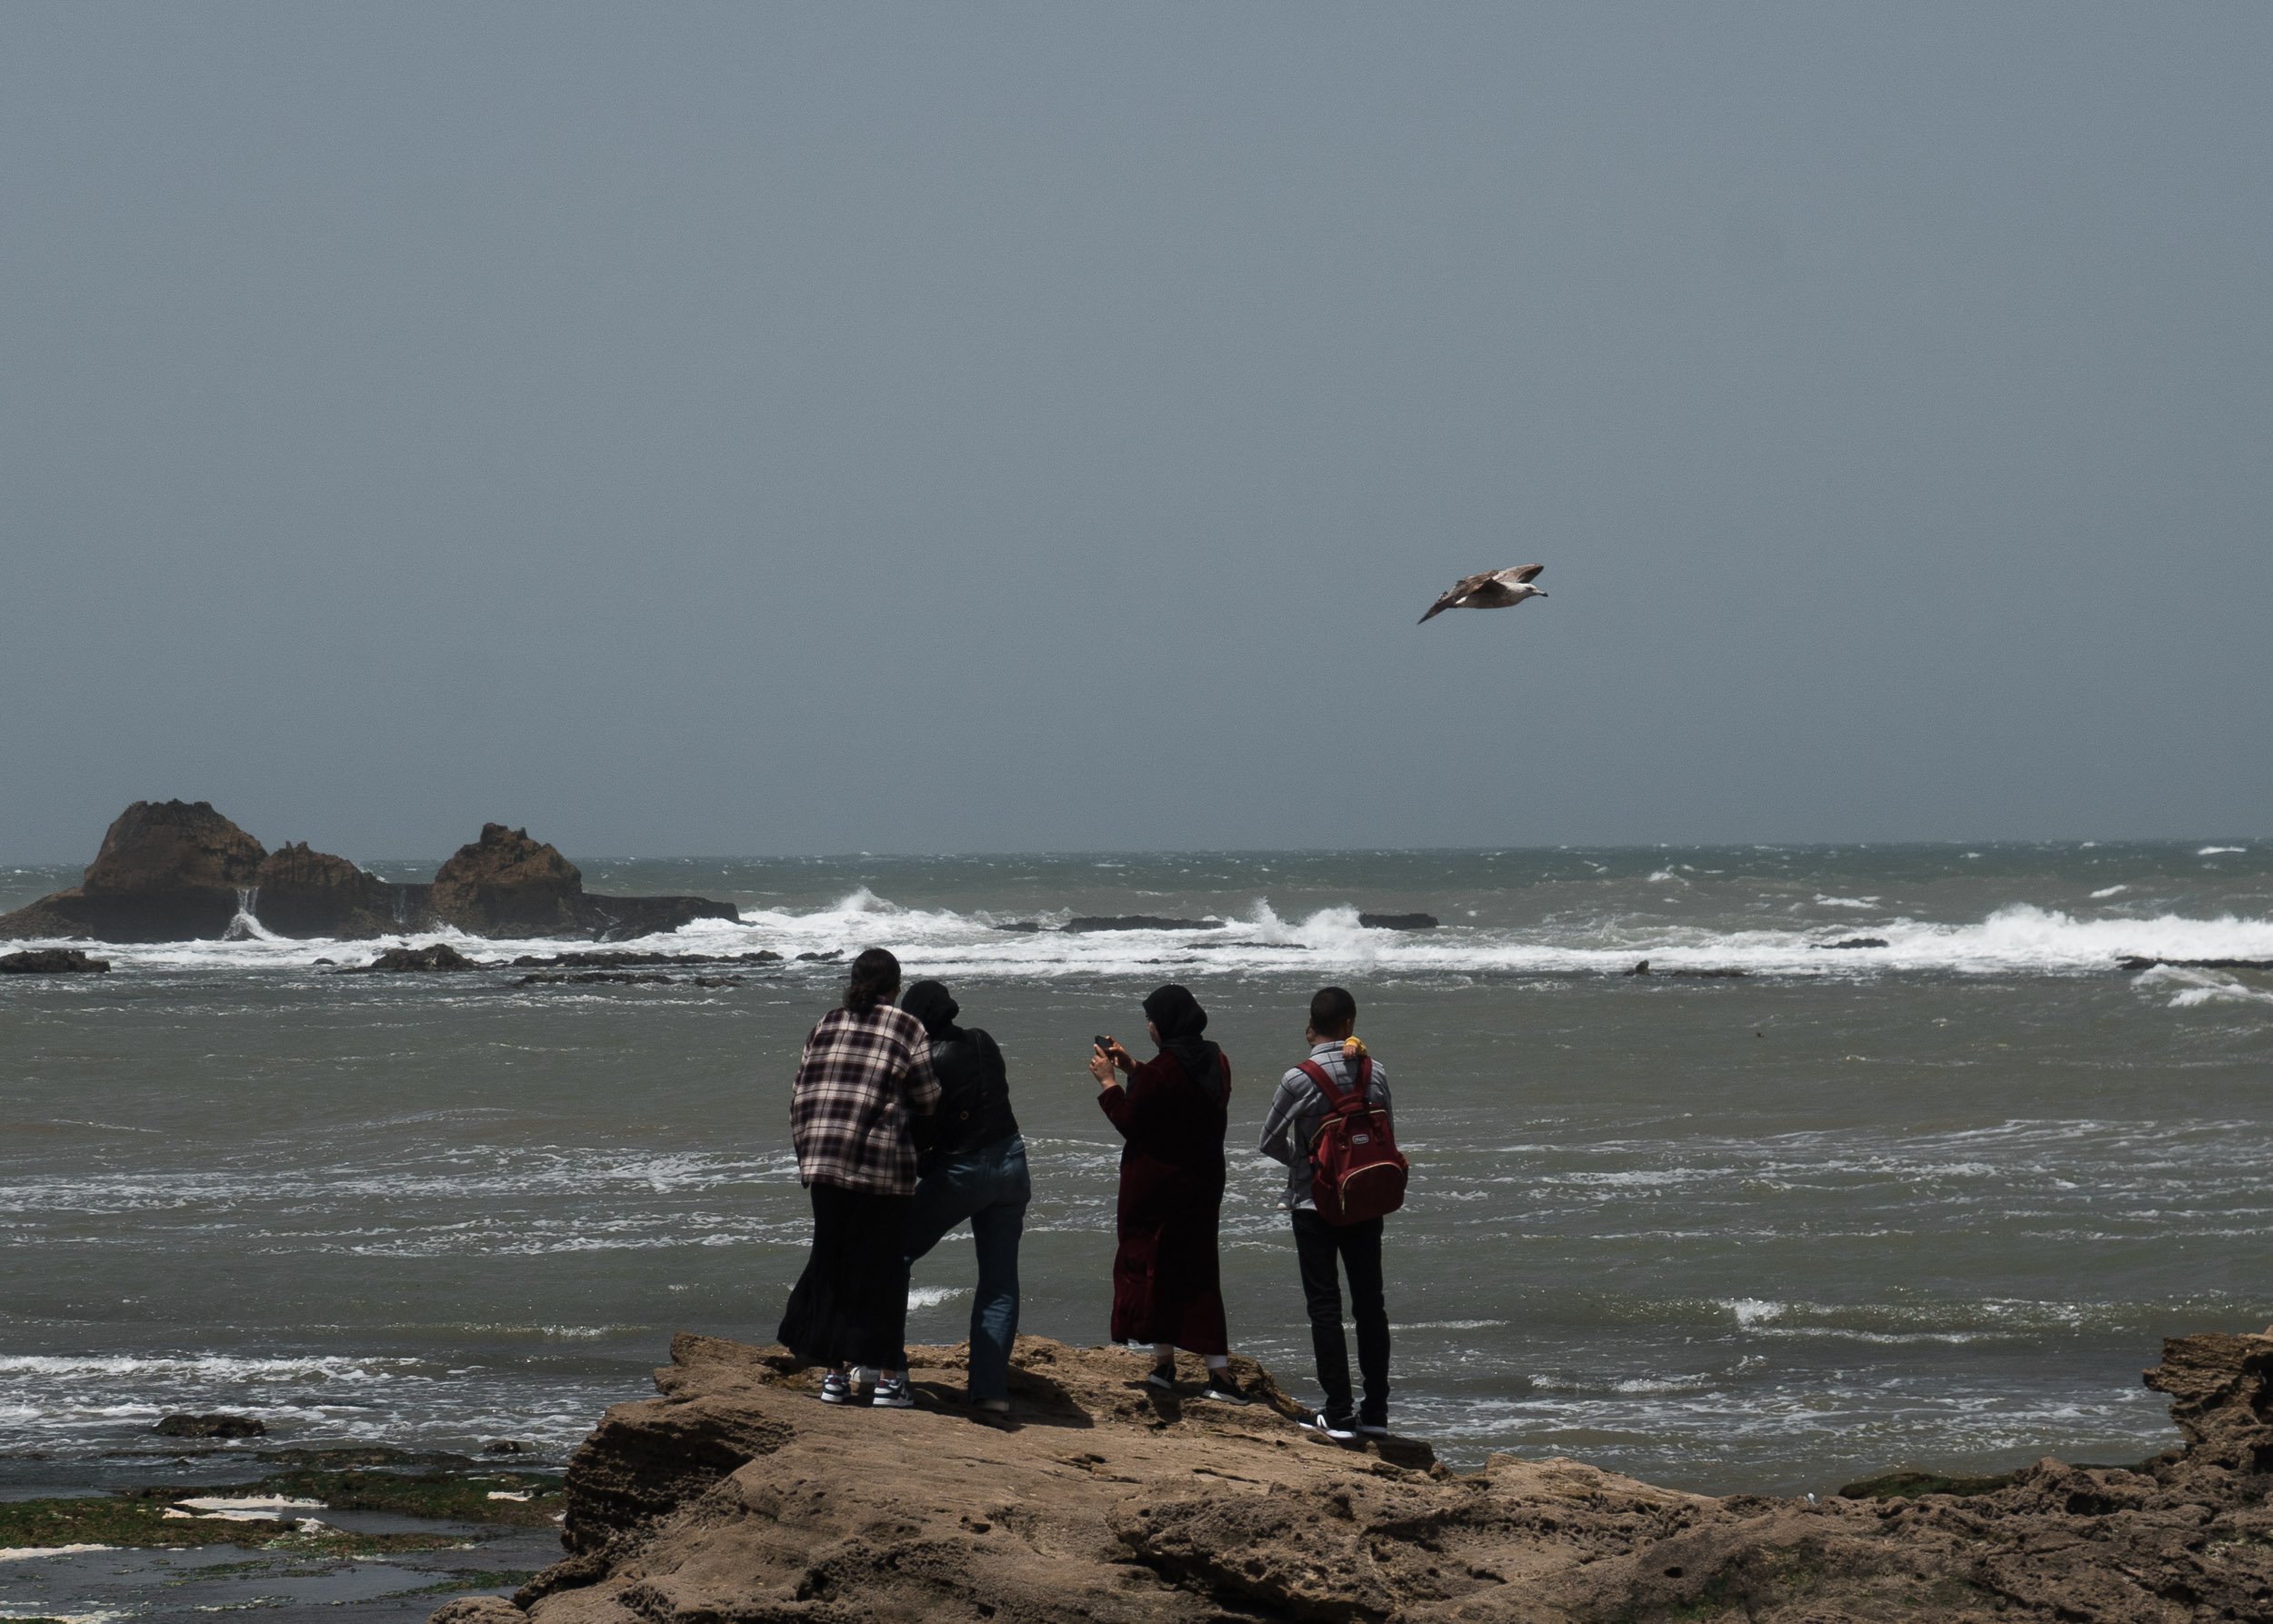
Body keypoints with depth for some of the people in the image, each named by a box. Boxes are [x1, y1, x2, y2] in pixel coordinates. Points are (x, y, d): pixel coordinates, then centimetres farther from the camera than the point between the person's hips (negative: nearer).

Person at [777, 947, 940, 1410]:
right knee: (882, 1269, 4)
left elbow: (800, 1097, 10)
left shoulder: (825, 1027, 10)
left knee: (830, 1264, 11)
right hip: (883, 1165, -4)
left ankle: (834, 1375, 12)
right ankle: (887, 1377, 4)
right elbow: (927, 1100, -4)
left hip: (824, 1164, 4)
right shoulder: (906, 1029, -2)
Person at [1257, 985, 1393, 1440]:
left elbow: (1270, 1142, -6)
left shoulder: (1299, 1079, -15)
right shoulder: (1375, 1074, -3)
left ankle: (1339, 1415, -2)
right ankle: (1376, 1411, 14)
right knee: (1370, 1303, 11)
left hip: (1314, 1205, -4)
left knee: (1325, 1306, 0)